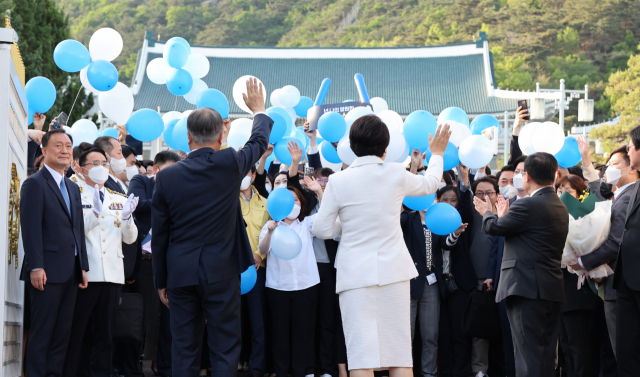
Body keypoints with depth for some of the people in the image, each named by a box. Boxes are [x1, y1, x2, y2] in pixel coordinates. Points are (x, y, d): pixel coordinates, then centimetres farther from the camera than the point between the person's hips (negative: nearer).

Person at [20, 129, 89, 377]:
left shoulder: (73, 188, 19)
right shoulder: (35, 184, -5)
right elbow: (31, 228, -12)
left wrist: (83, 266, 13)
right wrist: (36, 267, -19)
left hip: (71, 272, 8)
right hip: (47, 272, -8)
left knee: (62, 333, 7)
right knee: (42, 333, -5)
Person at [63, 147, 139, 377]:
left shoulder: (119, 201, 16)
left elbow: (130, 238, 10)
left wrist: (126, 217, -8)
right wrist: (95, 212, -22)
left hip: (112, 274, 5)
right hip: (85, 273, -5)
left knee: (104, 334, 8)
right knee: (74, 333, -4)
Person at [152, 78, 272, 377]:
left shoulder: (166, 176, -2)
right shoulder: (230, 164, -8)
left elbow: (159, 236, 3)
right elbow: (259, 142, 13)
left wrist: (161, 281, 13)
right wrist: (259, 109, 33)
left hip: (180, 274, 2)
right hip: (221, 272, -2)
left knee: (184, 350, 8)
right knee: (224, 349, 2)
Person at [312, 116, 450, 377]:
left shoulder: (338, 182, -5)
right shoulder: (396, 175, -1)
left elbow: (322, 230, 0)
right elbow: (430, 183, 20)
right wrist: (437, 154, 38)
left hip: (356, 273, -2)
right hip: (393, 270, 2)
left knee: (361, 355, -5)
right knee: (399, 350, 7)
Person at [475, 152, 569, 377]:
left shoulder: (528, 205, -14)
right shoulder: (560, 208, 14)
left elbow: (492, 227, -6)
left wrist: (487, 212, 16)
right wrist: (503, 216, 30)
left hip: (527, 289, -9)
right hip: (552, 291, 9)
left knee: (529, 353, -9)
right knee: (546, 354, 11)